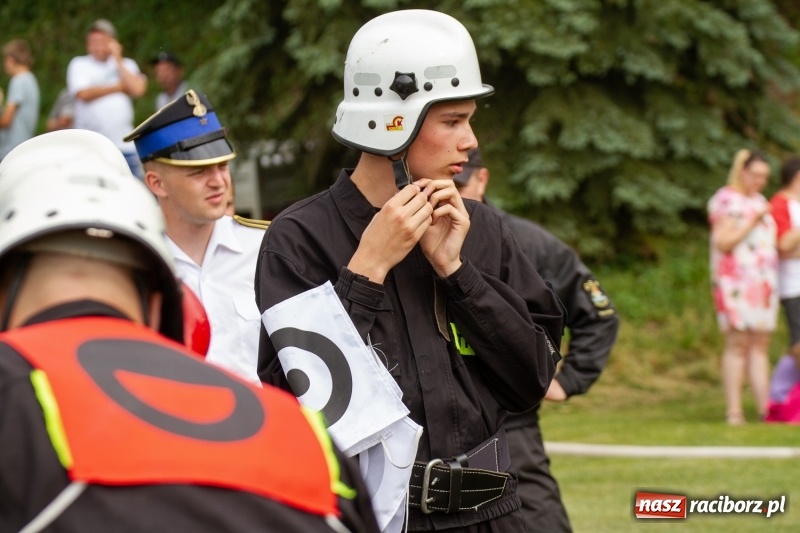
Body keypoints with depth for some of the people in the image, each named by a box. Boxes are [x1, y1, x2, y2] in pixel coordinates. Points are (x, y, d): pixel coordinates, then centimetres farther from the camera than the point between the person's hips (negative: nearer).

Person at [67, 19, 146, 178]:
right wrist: (120, 87, 1)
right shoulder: (79, 64, 7)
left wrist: (118, 60, 2)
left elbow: (137, 89, -4)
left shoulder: (127, 65, 14)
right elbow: (84, 94, -9)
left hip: (125, 145, 2)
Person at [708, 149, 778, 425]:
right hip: (736, 282, -7)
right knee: (738, 344, -10)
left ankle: (765, 407, 1)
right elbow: (723, 242, -13)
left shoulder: (760, 201, 21)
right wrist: (751, 221, -14)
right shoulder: (726, 200, -4)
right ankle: (734, 411, -10)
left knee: (761, 345, 4)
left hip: (764, 282, 7)